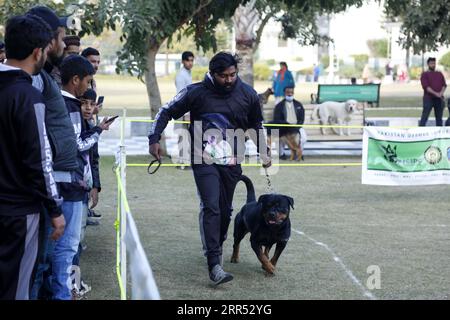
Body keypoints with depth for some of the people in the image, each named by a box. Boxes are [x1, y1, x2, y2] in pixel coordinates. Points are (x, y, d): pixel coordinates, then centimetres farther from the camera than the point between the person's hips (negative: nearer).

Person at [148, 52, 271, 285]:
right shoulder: (195, 93, -8)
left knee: (225, 210, 9)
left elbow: (256, 125, 17)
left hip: (231, 161, 3)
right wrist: (154, 139, -8)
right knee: (211, 207, -16)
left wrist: (264, 153, 19)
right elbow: (166, 113, 2)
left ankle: (216, 247, 34)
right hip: (204, 161, -3)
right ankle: (214, 264, -20)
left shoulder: (247, 94, 1)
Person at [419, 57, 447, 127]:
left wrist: (441, 92, -12)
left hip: (439, 98, 5)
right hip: (428, 98, -5)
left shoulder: (440, 74, 17)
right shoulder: (425, 74, 2)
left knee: (439, 118, 7)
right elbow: (426, 86, -10)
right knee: (424, 117, -8)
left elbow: (444, 85, 9)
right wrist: (435, 93, -20)